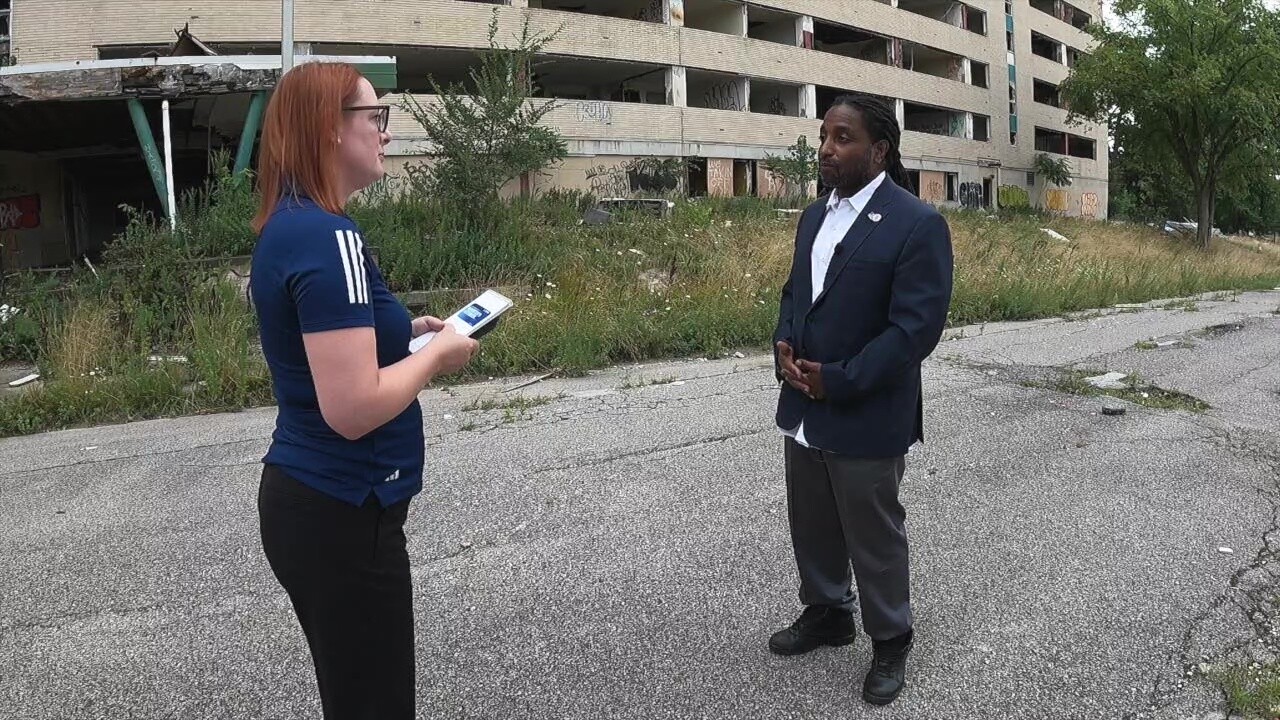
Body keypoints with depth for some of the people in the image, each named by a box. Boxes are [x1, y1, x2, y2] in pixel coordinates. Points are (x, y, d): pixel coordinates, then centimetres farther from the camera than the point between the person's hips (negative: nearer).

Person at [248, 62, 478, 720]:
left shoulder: (286, 226, 8)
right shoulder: (328, 237, -22)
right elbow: (353, 407, -27)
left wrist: (407, 334, 8)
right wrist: (437, 352, -12)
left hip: (304, 495, 9)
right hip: (343, 514, -9)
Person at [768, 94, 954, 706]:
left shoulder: (918, 224, -14)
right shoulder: (814, 215, 10)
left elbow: (916, 327, -19)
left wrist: (838, 381, -20)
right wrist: (783, 347, -4)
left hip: (866, 419, -7)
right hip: (801, 410, 7)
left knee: (874, 538, 9)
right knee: (812, 526, 20)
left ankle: (890, 641, 30)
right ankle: (826, 613, 42)